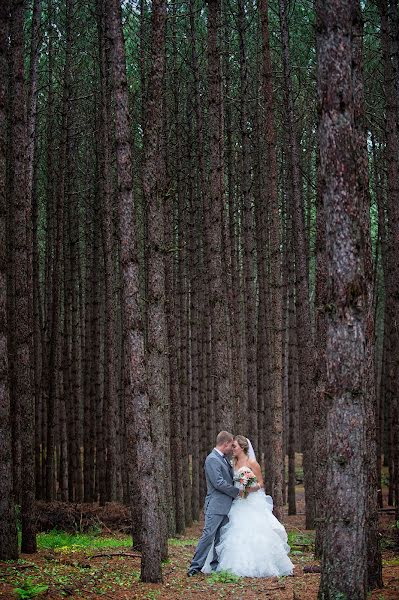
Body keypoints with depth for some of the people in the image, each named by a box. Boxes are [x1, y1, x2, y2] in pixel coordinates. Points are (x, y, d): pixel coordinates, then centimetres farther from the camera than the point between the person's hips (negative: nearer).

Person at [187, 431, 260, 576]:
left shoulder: (224, 458, 16)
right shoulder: (212, 459, -13)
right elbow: (219, 483, -20)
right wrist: (238, 491, -11)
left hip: (226, 506, 9)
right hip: (215, 505, -9)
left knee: (220, 537, 10)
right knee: (208, 535, -11)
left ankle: (215, 566, 15)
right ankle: (195, 566, -9)